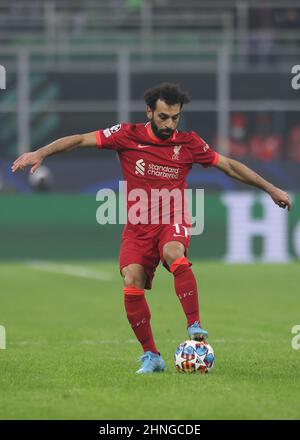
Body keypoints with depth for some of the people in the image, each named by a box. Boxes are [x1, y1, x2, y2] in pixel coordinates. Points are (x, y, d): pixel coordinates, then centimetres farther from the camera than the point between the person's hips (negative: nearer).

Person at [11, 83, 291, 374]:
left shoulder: (189, 143, 4)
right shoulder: (128, 136, 0)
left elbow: (229, 166, 14)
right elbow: (80, 140, 1)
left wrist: (270, 189, 17)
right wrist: (41, 153, -10)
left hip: (173, 221, -1)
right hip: (138, 226, 1)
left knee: (174, 252, -35)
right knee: (132, 282, -18)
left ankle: (195, 327, -31)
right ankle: (151, 356, -5)